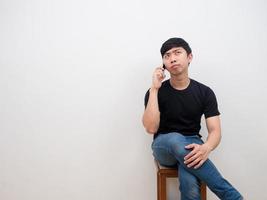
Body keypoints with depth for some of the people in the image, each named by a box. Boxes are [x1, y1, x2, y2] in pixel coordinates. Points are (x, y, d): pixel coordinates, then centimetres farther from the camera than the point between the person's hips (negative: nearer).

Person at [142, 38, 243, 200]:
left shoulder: (205, 92, -2)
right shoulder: (156, 92, -5)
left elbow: (215, 131, -8)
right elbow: (151, 128, -18)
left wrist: (206, 148, -33)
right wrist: (154, 88, -21)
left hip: (191, 147, 0)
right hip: (164, 148, 1)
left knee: (190, 183, -38)